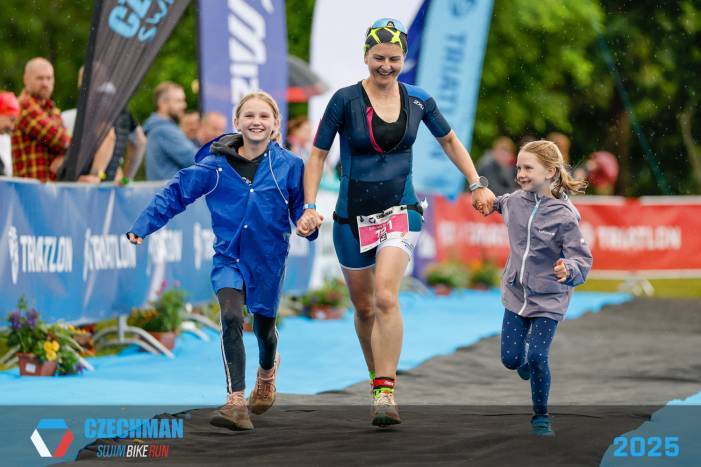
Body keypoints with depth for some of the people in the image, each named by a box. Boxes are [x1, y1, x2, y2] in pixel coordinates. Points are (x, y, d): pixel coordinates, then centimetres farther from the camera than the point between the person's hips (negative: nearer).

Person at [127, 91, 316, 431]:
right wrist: (142, 226, -8)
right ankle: (236, 403, -23)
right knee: (232, 317, -23)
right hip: (229, 257, -1)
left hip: (268, 259, 1)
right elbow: (175, 193, -2)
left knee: (264, 327, 16)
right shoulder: (216, 164, -6)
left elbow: (301, 209, 1)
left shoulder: (288, 166, -6)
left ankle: (267, 371, 54)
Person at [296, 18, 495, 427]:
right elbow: (318, 154, -1)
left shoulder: (418, 100, 1)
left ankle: (386, 394, -23)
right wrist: (310, 206, -11)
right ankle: (378, 378, 33)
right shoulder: (346, 100, -7)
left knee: (386, 297, -21)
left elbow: (449, 140, 18)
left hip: (400, 212, -1)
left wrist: (478, 185, 11)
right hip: (353, 217, 1)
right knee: (364, 308, 11)